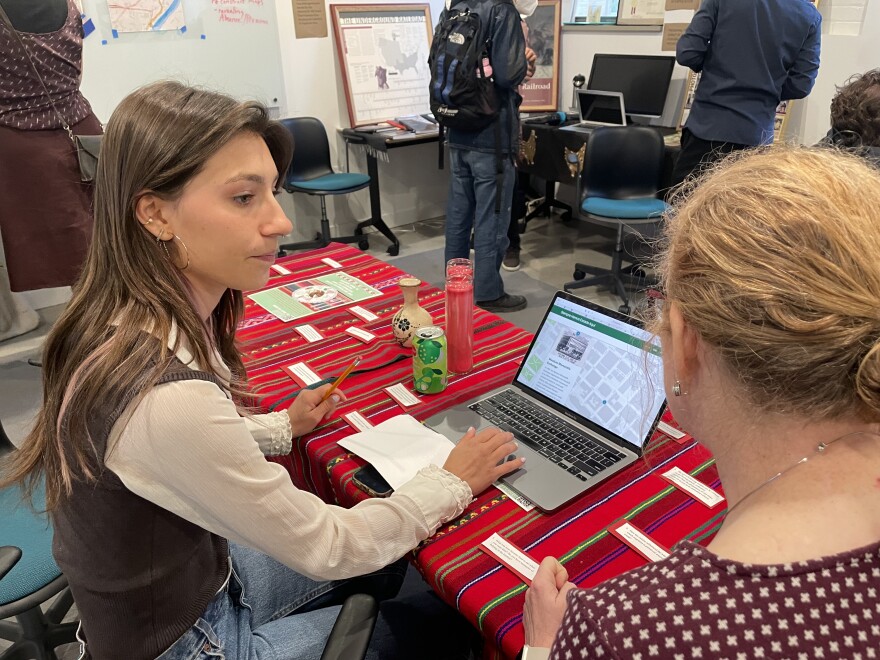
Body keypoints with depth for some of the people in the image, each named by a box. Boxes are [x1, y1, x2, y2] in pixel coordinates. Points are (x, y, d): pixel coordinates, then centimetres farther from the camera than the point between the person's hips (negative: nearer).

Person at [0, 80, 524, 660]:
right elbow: (324, 547, -25)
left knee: (397, 572, 19)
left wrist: (281, 428, 10)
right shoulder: (170, 396, -39)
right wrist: (453, 483, -13)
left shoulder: (130, 321, -11)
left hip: (195, 569, 7)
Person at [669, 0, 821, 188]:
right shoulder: (810, 16, 1)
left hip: (707, 123, -2)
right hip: (756, 134, 2)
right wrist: (768, 92, 17)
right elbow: (801, 85, -2)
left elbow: (687, 53, -7)